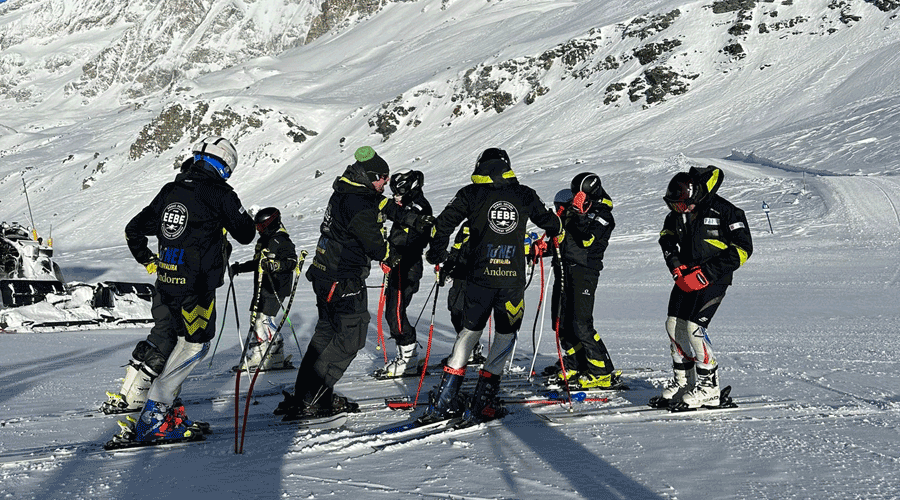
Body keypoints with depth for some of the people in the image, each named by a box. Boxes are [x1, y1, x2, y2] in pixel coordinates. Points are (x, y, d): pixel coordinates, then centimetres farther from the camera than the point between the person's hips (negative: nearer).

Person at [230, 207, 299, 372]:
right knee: (256, 319, 7)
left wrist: (274, 265, -33)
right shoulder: (264, 240, 20)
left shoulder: (282, 240, -10)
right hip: (261, 288, 10)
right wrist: (240, 267, 25)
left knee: (263, 319, -13)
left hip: (274, 289, -10)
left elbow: (291, 262, -19)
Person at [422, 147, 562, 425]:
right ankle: (480, 405, 6)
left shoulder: (470, 194, 2)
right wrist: (557, 228, 42)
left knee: (470, 331, 15)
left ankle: (444, 400, 11)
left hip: (479, 275, 1)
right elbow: (550, 223, 19)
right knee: (505, 335, 12)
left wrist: (436, 255, 18)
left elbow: (442, 225, 1)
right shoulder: (525, 195, 6)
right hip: (513, 278, -1)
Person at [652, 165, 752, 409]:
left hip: (713, 279, -7)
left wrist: (706, 274, -19)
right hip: (686, 277, 7)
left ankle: (709, 389, -6)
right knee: (674, 325, 3)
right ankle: (683, 381, 16)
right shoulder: (678, 213, 4)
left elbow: (742, 249, -16)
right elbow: (667, 236, 23)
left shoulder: (725, 212, -16)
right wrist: (676, 265, 5)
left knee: (694, 326, -15)